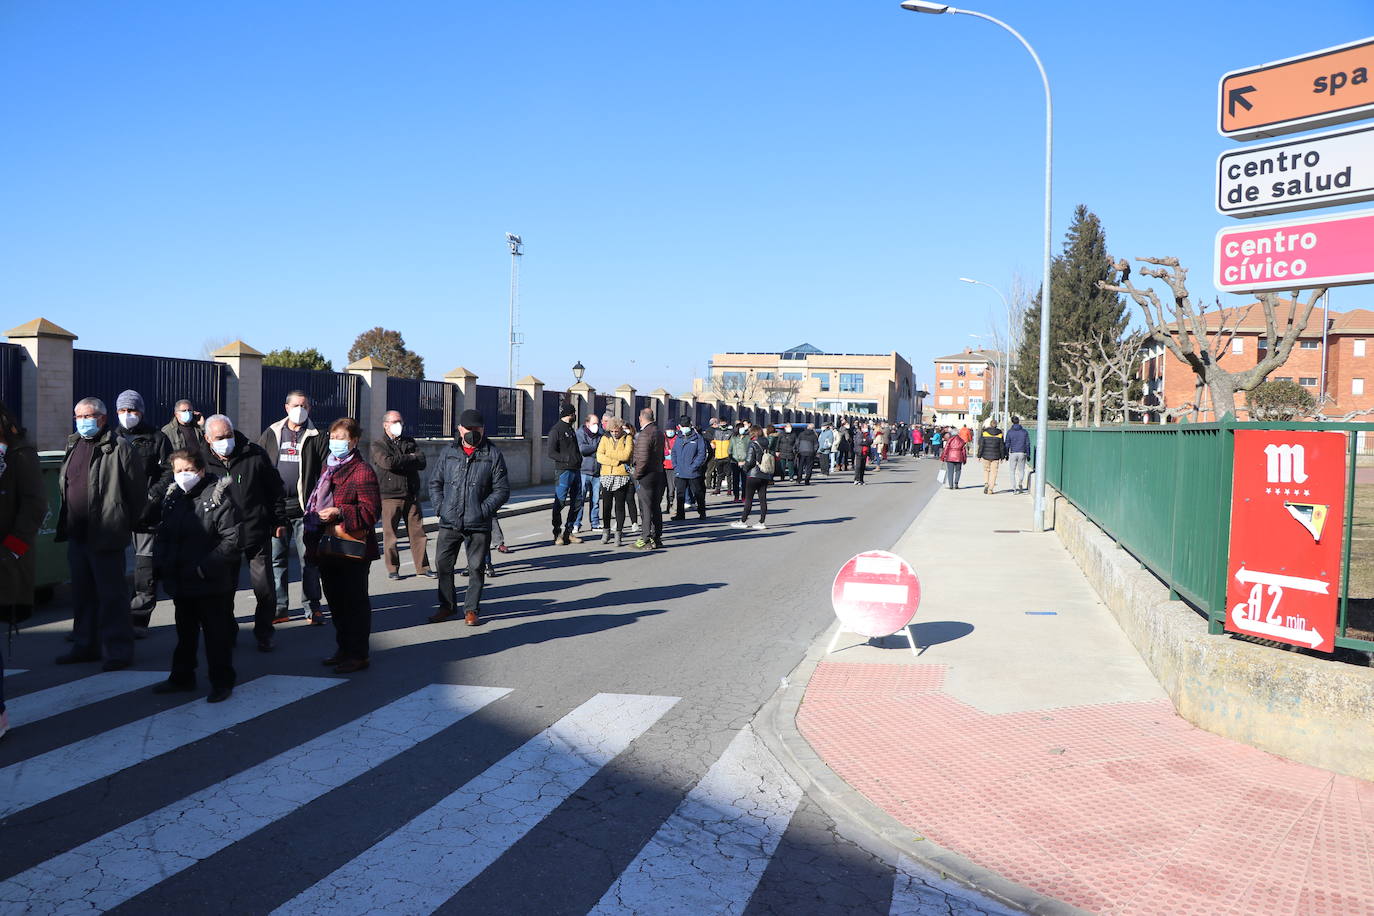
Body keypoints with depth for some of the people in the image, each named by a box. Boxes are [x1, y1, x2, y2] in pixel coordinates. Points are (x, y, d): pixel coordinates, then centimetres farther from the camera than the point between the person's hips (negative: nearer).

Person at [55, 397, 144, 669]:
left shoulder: (119, 448, -10)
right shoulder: (73, 447, 15)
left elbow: (137, 491, -10)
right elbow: (64, 487, 25)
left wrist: (128, 524, -5)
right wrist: (66, 524, 19)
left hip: (106, 536, -8)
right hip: (76, 535, 8)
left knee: (111, 593, -4)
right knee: (82, 593, 16)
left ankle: (118, 649, 3)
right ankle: (85, 645, 27)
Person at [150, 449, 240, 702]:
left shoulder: (218, 498, -13)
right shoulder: (171, 498, 9)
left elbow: (233, 539, -17)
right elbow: (161, 536, 18)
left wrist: (206, 567, -21)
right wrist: (161, 563, 2)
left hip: (212, 584, -7)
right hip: (180, 582, 7)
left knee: (217, 633, 2)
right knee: (185, 632, 20)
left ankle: (222, 682, 13)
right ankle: (182, 677, 34)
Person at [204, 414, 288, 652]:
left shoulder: (254, 454, -4)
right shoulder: (203, 462, -1)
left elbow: (275, 489, 5)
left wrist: (279, 520, 6)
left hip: (257, 534, -1)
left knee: (265, 590, 1)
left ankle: (263, 634, 18)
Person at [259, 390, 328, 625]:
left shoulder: (315, 437, 5)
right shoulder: (271, 435, 11)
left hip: (304, 508, -2)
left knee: (308, 558, 1)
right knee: (277, 559, 7)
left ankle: (312, 607, 8)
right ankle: (279, 608, 15)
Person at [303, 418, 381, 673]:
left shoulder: (362, 470, -11)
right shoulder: (328, 467, 17)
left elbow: (371, 511, -17)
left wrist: (339, 512, -24)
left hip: (352, 548, -9)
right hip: (328, 547, 9)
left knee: (355, 602, -1)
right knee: (335, 601, 17)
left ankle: (358, 655, 7)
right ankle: (344, 649, 29)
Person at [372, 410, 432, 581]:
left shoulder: (409, 442, 17)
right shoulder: (378, 444, 4)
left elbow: (422, 462, 2)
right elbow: (387, 462, -16)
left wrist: (400, 461, -8)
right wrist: (410, 458, -5)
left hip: (412, 495, 4)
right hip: (390, 496, -4)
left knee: (417, 532, 3)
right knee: (390, 533, -1)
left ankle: (422, 567, 11)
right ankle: (392, 569, 10)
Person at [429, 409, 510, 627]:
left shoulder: (493, 454, 0)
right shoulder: (448, 452, 8)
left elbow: (502, 490, -1)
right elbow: (435, 482, 15)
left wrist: (484, 509, -11)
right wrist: (439, 507, 1)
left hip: (479, 525, -2)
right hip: (449, 523, 3)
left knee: (476, 567, 5)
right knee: (443, 563, 7)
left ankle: (471, 609, 18)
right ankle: (447, 606, 23)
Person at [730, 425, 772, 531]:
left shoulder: (753, 444, -11)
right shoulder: (767, 444, 7)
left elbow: (750, 461, -17)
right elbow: (773, 458, 9)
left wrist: (745, 467, 3)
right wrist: (771, 477, 14)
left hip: (754, 475, -6)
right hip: (766, 476, 6)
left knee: (748, 498, 2)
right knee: (763, 499, 6)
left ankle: (743, 521, 7)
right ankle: (762, 522, 7)